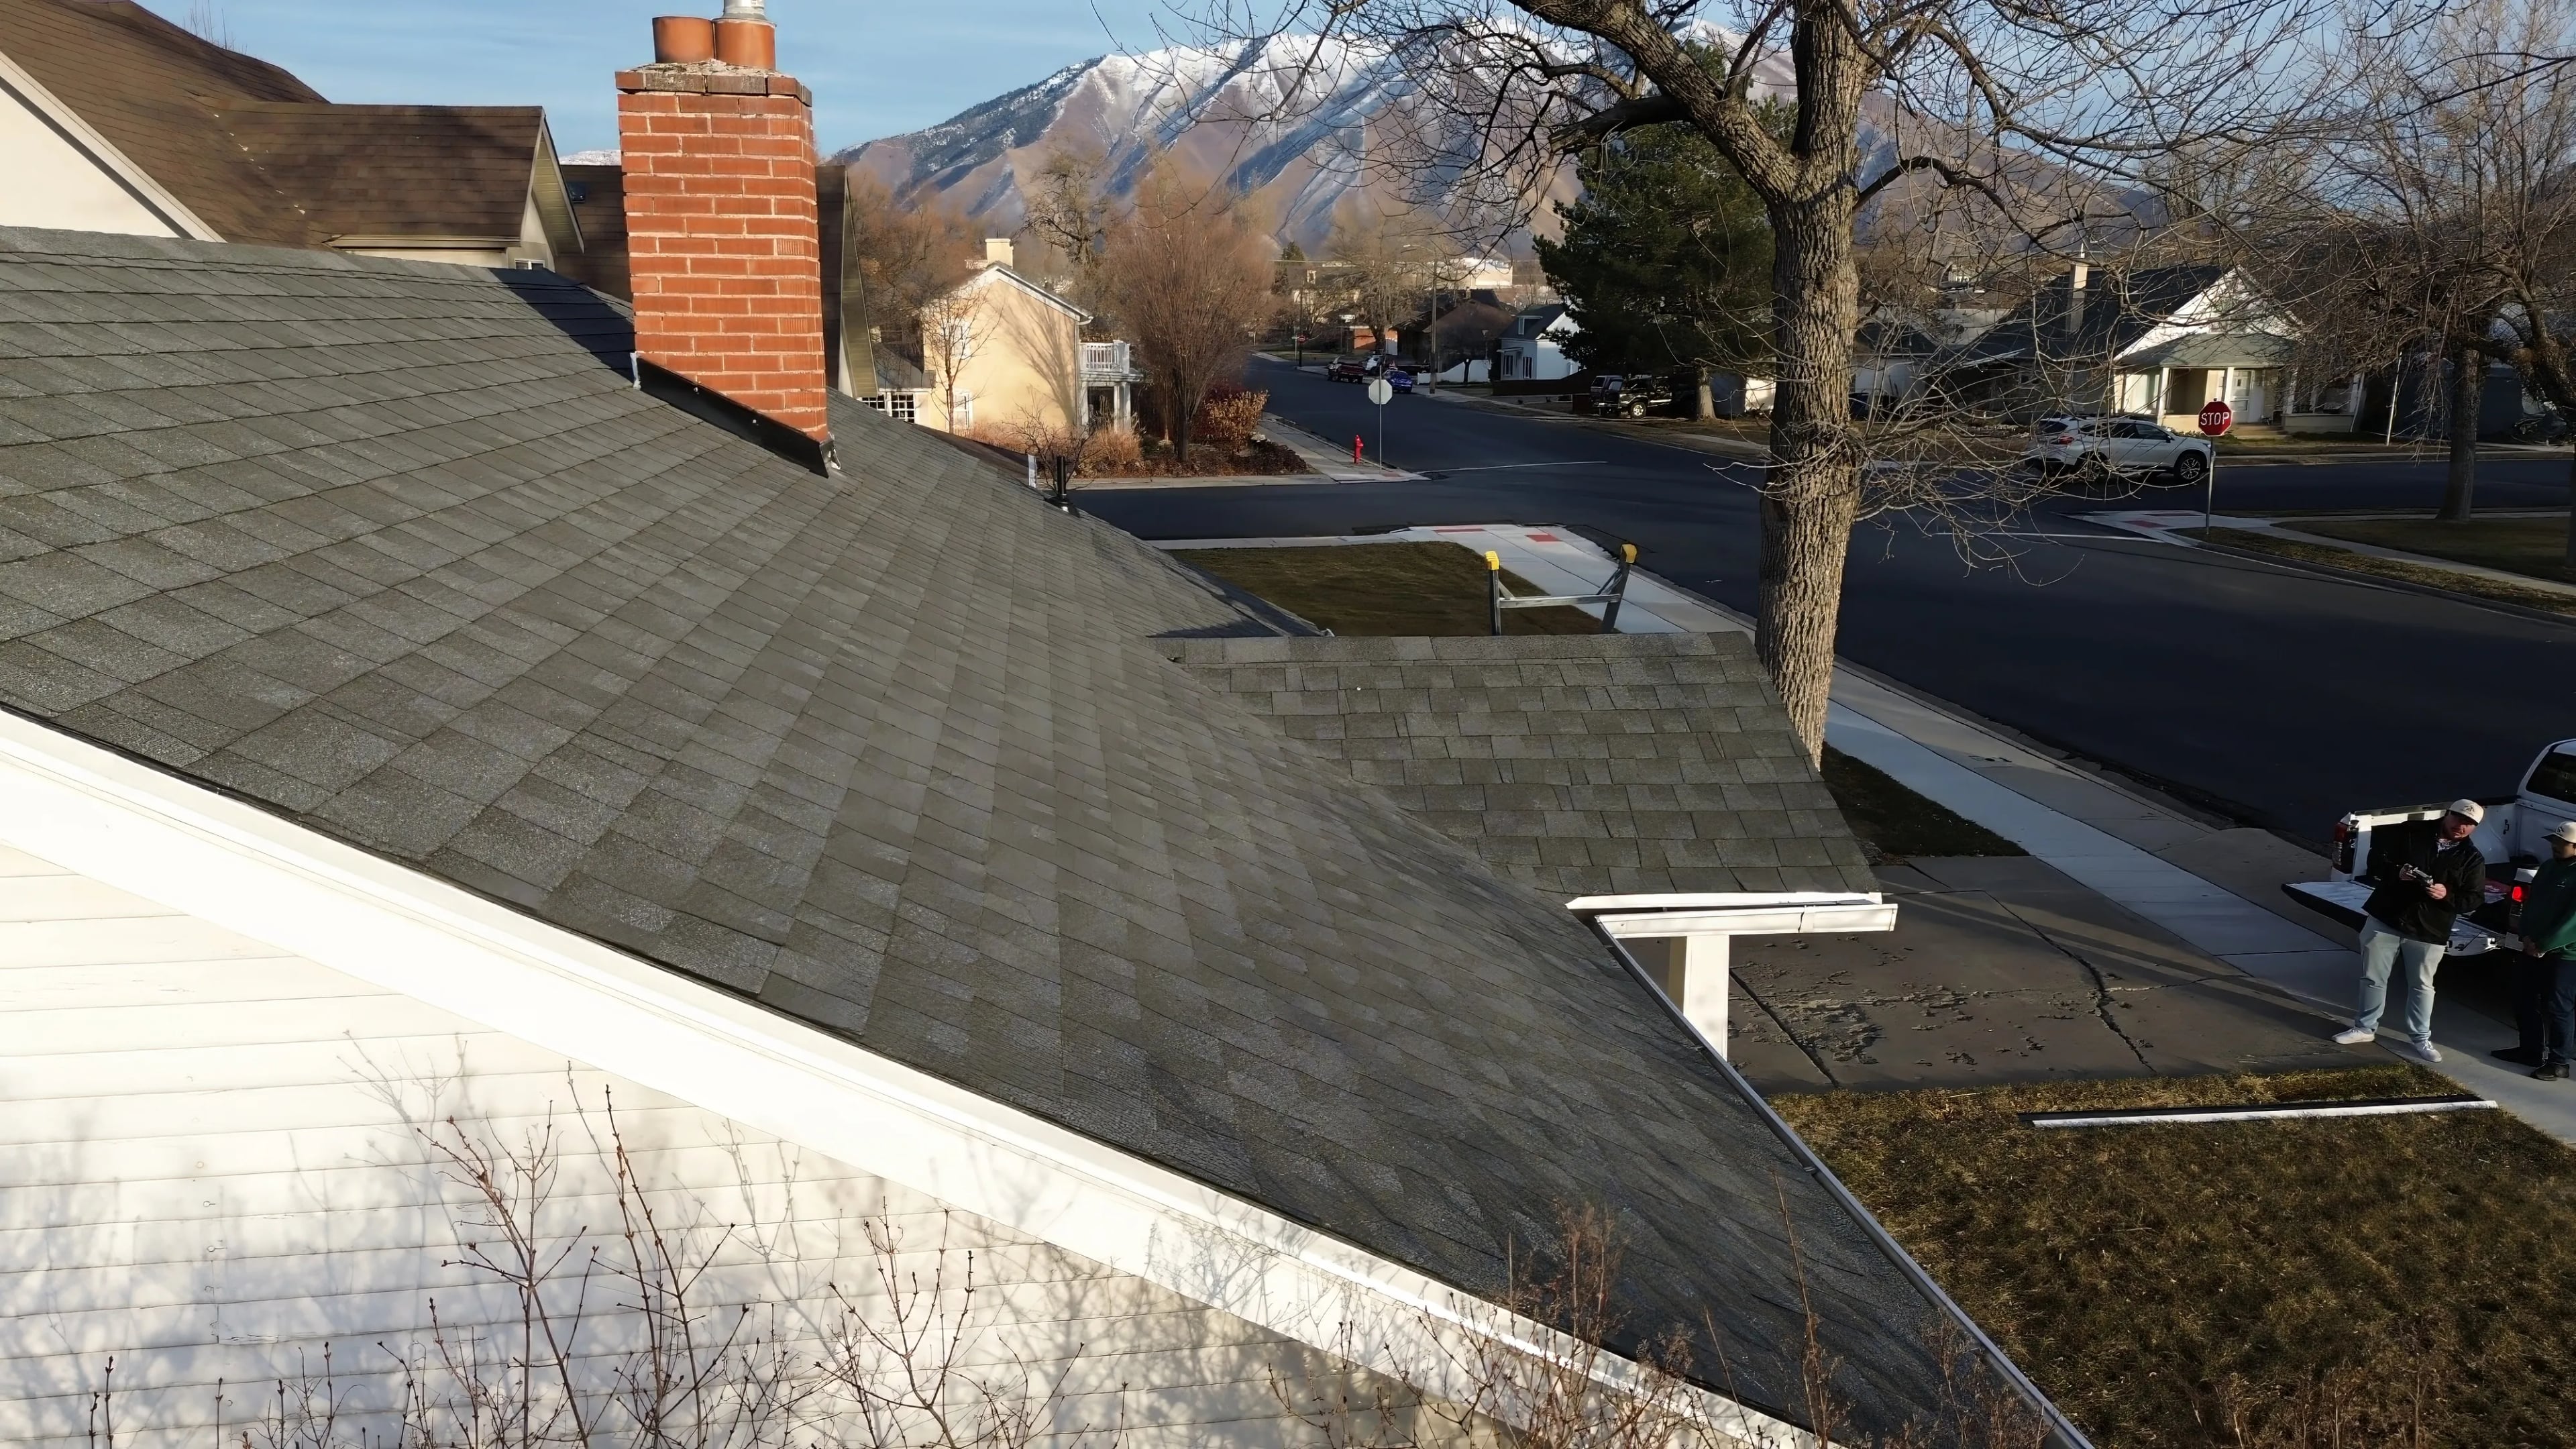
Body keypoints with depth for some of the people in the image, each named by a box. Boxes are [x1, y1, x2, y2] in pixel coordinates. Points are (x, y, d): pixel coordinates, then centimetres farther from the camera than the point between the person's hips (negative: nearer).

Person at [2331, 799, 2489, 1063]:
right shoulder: (2410, 833, -2)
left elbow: (2475, 899, -1)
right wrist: (2395, 872, -19)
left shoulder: (2473, 860, 2)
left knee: (2422, 986, 10)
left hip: (2429, 932, 0)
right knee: (2373, 977, 9)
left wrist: (2447, 896, -20)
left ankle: (2420, 1039, 23)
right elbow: (2377, 854, -1)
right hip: (2384, 919, 0)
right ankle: (2365, 1027, 24)